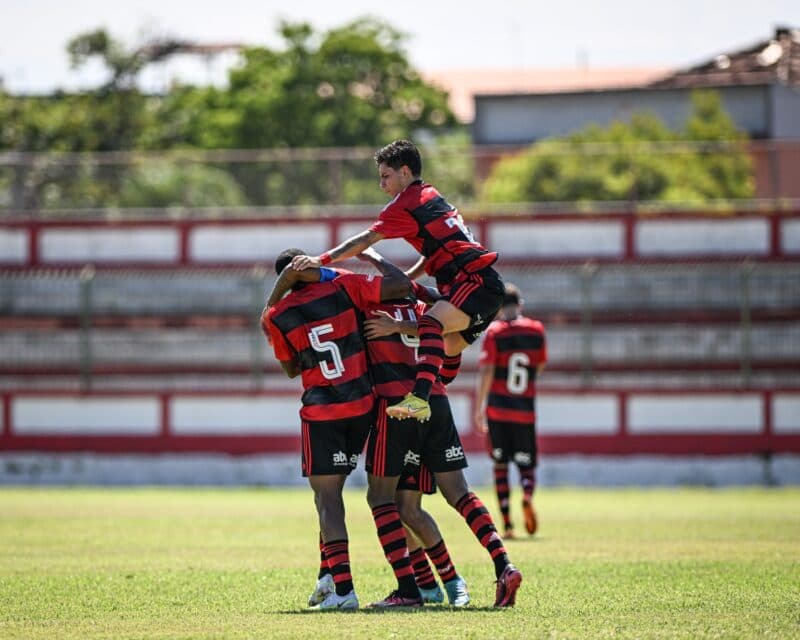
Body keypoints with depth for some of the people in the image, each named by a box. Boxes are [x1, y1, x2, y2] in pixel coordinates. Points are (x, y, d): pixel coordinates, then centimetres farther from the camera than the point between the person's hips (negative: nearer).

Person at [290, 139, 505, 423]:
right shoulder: (431, 196, 25)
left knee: (431, 323, -33)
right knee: (447, 351, 23)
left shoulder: (407, 202, -3)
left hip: (475, 281, -11)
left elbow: (364, 241, -11)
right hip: (488, 285, 11)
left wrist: (321, 260, -13)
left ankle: (419, 398, -54)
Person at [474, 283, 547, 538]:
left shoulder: (494, 332, -5)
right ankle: (527, 496, -24)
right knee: (526, 464, 10)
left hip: (497, 409, -1)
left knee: (500, 465, 8)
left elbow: (486, 372, -10)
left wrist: (478, 408, -8)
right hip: (525, 410, 1)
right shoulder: (536, 330, 3)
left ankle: (507, 523, 1)